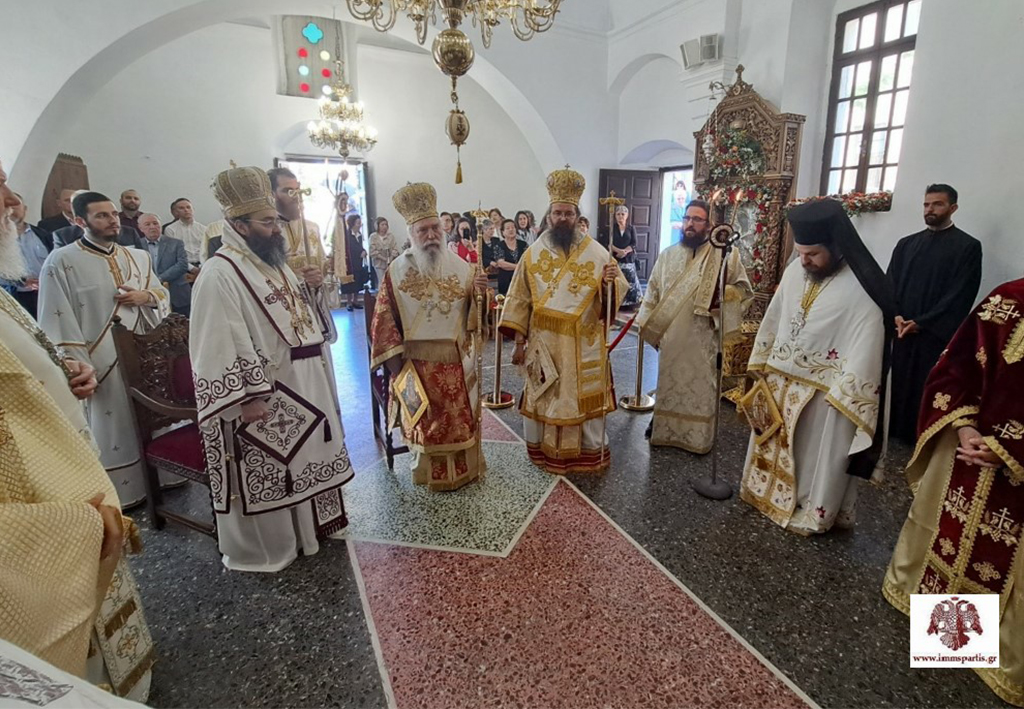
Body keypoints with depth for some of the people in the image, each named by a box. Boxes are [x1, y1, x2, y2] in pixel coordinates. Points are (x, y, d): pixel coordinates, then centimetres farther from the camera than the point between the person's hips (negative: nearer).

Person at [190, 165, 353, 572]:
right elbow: (220, 345, -20)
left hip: (302, 386, 9)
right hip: (263, 395, -9)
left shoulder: (274, 262, 12)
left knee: (303, 459, 20)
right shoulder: (220, 273, -16)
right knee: (264, 473, 6)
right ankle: (262, 548, 26)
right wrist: (246, 398, -23)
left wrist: (311, 289, 2)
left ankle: (305, 528, 40)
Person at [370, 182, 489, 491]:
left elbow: (475, 314, 3)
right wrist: (396, 366, -8)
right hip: (418, 364, -2)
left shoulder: (461, 266, 0)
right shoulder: (397, 271, -5)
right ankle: (432, 474, 27)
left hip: (458, 362, 2)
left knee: (462, 417, 11)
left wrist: (479, 292, -18)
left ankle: (464, 468, 31)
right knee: (426, 423, 7)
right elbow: (385, 322, -4)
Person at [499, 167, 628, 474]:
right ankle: (544, 450, 27)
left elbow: (617, 294, 1)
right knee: (543, 399, 9)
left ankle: (591, 453, 25)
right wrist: (518, 341, -3)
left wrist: (611, 282, -23)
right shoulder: (533, 254, 1)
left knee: (585, 399, 8)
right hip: (544, 342, 1)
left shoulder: (597, 253, -1)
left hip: (584, 343, 0)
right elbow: (519, 300, 1)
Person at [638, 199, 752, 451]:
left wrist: (722, 294, -19)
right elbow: (653, 291, 9)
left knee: (700, 385, 5)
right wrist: (646, 323, 4)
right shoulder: (668, 255, 6)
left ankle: (697, 435, 20)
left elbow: (744, 289, 0)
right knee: (668, 381, 14)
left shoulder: (724, 255, -4)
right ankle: (663, 425, 31)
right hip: (670, 334, 3)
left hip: (703, 336, -2)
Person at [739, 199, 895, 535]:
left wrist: (841, 395, -20)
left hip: (824, 390, -6)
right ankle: (774, 493, 41)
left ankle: (815, 512, 30)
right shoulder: (795, 270, -2)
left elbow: (866, 348, -19)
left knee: (819, 454, 11)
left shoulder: (863, 289, -19)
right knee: (777, 445, 20)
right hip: (780, 380, 6)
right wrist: (761, 362, 11)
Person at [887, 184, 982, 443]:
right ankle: (893, 430, 21)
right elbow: (890, 283, 7)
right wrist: (895, 316, -9)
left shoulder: (968, 246, 0)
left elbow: (961, 295, -8)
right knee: (895, 383, 7)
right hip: (899, 330, 4)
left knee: (925, 389, 2)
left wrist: (921, 322, -15)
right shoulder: (906, 244, 12)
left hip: (935, 334, -4)